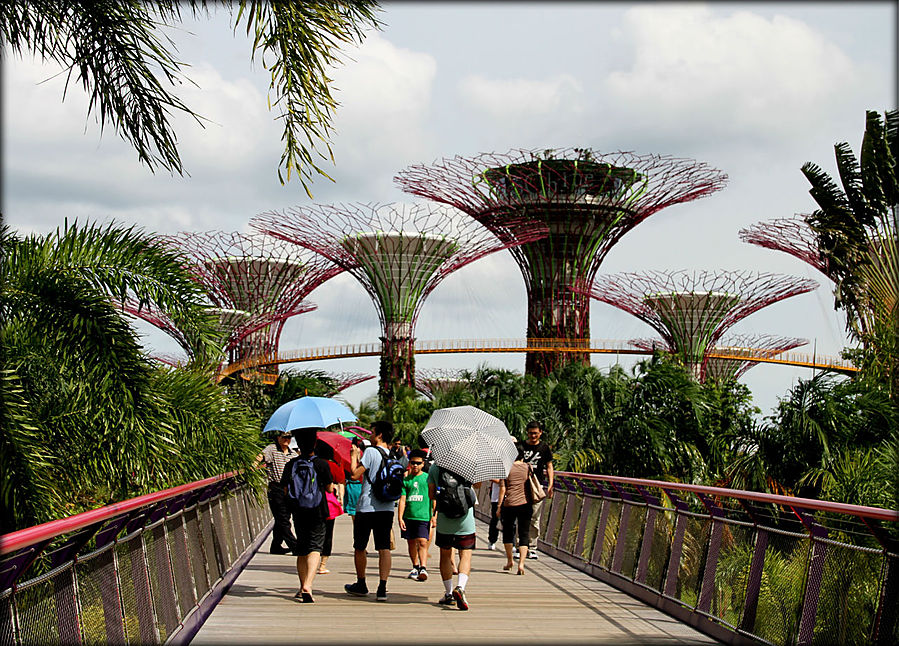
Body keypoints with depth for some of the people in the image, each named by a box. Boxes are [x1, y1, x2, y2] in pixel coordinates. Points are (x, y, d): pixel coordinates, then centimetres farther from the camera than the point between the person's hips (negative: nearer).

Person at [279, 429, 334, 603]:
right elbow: (329, 488, -1)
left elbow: (285, 490, 4)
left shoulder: (291, 464, -1)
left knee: (301, 551, 15)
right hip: (317, 512, -3)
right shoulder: (322, 464, -8)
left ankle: (303, 588, 23)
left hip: (298, 512, 3)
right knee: (315, 548, -6)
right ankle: (307, 586, -25)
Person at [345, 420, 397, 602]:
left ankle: (361, 585, 23)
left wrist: (354, 455, 2)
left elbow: (355, 474, -13)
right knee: (384, 548, 0)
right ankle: (382, 588, -7)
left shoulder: (371, 452, -9)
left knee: (360, 548, 12)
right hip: (387, 508, 5)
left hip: (366, 507, -5)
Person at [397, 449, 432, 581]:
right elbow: (402, 500, 6)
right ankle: (415, 567, 27)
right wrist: (400, 518, -3)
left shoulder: (428, 478, 5)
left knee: (422, 542, -15)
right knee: (411, 542, 11)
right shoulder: (406, 480, 10)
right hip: (408, 516, 3)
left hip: (423, 516, -3)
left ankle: (423, 568, -21)